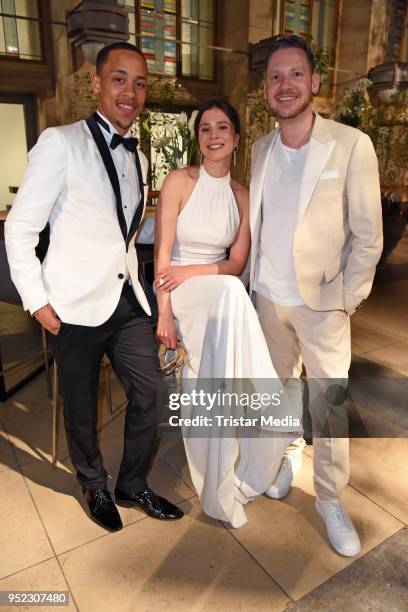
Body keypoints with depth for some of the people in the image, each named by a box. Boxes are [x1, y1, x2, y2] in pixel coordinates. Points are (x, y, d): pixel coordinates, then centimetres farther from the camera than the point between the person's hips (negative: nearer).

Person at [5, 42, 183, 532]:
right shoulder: (61, 143, -8)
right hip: (76, 305, -5)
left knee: (149, 395, 10)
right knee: (81, 408, 11)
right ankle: (94, 487, 38)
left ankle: (133, 485, 33)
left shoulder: (137, 157, 13)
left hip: (128, 299, 6)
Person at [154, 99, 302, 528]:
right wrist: (164, 312, -18)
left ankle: (221, 481, -9)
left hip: (220, 293, 4)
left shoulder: (242, 197, 6)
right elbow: (163, 252, -11)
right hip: (176, 290, -3)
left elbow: (237, 263, 1)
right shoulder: (178, 182, -5)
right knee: (230, 293, -34)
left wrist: (191, 272, -16)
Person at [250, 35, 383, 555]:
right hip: (268, 297, 4)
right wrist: (253, 280, 6)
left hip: (321, 302, -4)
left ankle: (330, 498, 24)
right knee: (278, 387, 18)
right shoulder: (261, 149, 6)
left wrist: (344, 300, -10)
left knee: (329, 404, 3)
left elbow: (368, 235, -8)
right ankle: (288, 454, 42)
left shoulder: (351, 145, -9)